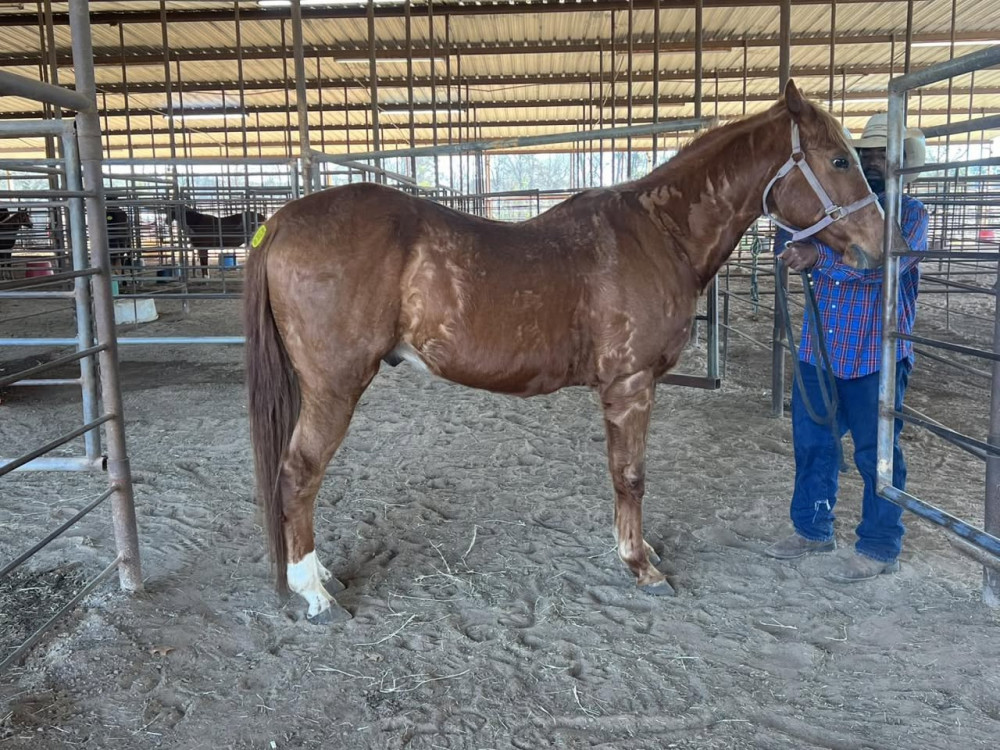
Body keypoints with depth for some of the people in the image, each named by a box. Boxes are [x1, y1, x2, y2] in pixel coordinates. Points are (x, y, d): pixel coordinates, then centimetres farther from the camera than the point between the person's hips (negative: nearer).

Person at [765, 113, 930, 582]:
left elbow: (883, 261, -22)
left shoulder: (910, 213, -3)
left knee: (875, 452, 3)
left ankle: (879, 548, 16)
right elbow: (791, 252, 7)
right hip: (819, 350, 6)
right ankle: (812, 529, 30)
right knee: (811, 443, 14)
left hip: (875, 356, -5)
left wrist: (819, 257, -30)